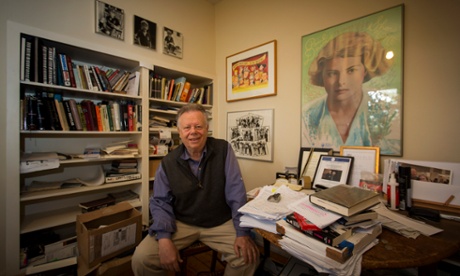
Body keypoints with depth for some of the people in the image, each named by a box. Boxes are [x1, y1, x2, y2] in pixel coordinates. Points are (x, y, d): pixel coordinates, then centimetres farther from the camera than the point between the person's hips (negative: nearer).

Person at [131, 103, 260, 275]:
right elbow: (160, 202, -3)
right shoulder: (168, 162, -5)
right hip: (181, 223, 1)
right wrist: (164, 237, -19)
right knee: (141, 258, -14)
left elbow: (235, 192, -12)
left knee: (248, 256, -17)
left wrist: (243, 232, -17)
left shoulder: (223, 149, -10)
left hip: (220, 223, 0)